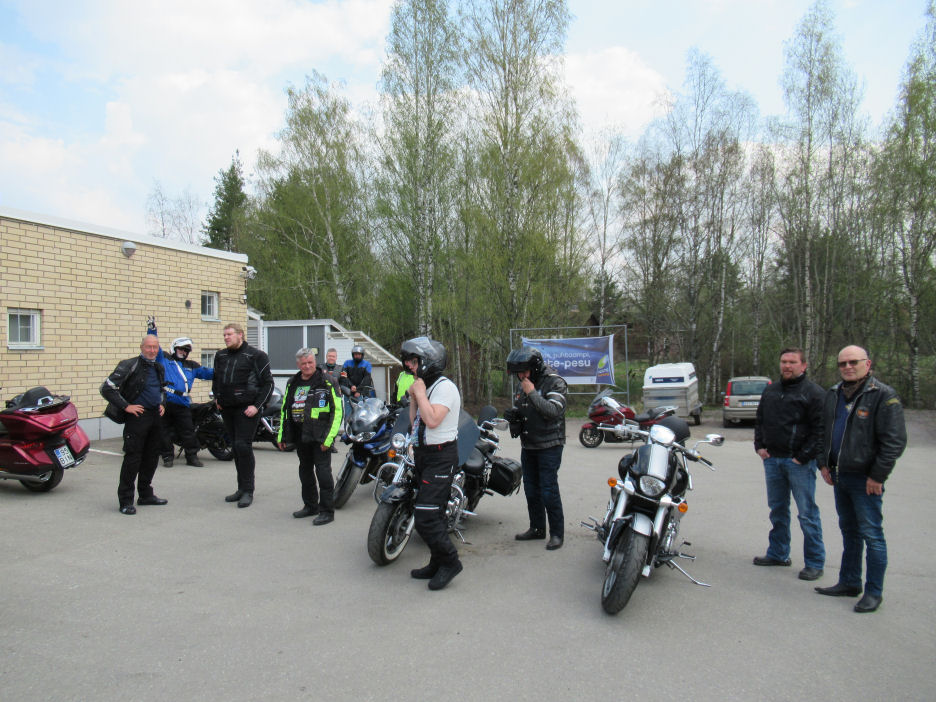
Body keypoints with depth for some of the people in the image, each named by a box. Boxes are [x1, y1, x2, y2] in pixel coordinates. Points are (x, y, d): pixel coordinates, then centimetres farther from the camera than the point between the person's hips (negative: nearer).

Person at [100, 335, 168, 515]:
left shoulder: (159, 368, 15)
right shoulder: (129, 365, -9)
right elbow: (107, 388, -14)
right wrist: (126, 406, -16)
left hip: (155, 417, 8)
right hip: (137, 416, -7)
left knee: (151, 457, 13)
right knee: (133, 458, -8)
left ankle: (145, 494, 26)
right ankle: (125, 500, 0)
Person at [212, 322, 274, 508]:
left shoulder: (255, 355, -4)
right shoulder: (220, 356, 15)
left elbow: (268, 383, -5)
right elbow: (215, 379, 31)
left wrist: (257, 406, -12)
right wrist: (217, 398, 17)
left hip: (247, 409, -7)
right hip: (227, 409, 7)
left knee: (243, 446, -13)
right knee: (236, 448, 11)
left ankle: (248, 491, -5)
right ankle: (241, 488, 19)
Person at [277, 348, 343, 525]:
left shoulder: (326, 382, -7)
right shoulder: (292, 384, 13)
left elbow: (337, 410, -10)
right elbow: (284, 409, 21)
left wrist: (329, 437, -16)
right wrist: (281, 436, 16)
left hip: (320, 436, -7)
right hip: (300, 436, 7)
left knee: (323, 472, -6)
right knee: (305, 471, 16)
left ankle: (327, 511, 1)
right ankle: (310, 505, 30)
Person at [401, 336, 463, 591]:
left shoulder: (444, 387, -15)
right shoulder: (425, 387, 16)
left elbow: (432, 420, -29)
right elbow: (415, 423, 16)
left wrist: (420, 392, -18)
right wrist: (413, 397, 5)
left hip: (440, 457, -10)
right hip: (423, 454, 10)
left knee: (426, 517, -13)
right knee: (433, 514, 16)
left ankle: (450, 560, 1)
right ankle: (437, 563, 26)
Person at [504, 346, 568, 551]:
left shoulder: (554, 382, -12)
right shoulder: (522, 386, 12)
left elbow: (553, 411, -25)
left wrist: (532, 392, -24)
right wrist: (512, 415, 1)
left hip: (549, 446, -7)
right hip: (528, 446, 8)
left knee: (549, 490, -7)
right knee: (531, 489, 13)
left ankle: (557, 533, 5)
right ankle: (537, 528, 26)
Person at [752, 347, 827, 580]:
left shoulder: (814, 393, -6)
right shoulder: (770, 391, 14)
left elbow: (820, 430, -10)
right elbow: (759, 420, 22)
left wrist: (803, 457, -14)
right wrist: (759, 446, 9)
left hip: (799, 463, -6)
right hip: (772, 460, 6)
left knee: (807, 514, -1)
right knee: (777, 510, 15)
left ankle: (814, 563, 8)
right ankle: (778, 554, 27)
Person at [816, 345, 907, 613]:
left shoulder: (883, 396, -11)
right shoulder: (833, 395, 11)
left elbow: (894, 440, -14)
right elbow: (823, 432, 19)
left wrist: (877, 476, -15)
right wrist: (824, 463, 10)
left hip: (865, 480, -7)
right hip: (840, 476, 7)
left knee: (872, 535, -1)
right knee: (849, 531, 17)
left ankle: (874, 593, 10)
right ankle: (849, 583, 28)